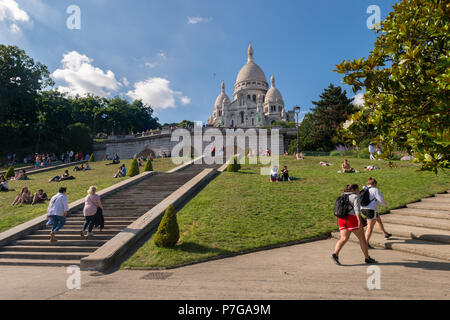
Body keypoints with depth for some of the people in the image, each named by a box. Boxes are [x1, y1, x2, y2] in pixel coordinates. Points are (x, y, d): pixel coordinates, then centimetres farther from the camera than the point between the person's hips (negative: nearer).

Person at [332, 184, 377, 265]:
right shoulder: (355, 197, -2)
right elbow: (357, 209, -15)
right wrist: (359, 222, -20)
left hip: (342, 219, 7)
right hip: (352, 219, -7)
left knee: (344, 239, -3)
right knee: (362, 238, 7)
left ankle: (335, 254, -23)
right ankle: (367, 258, 16)